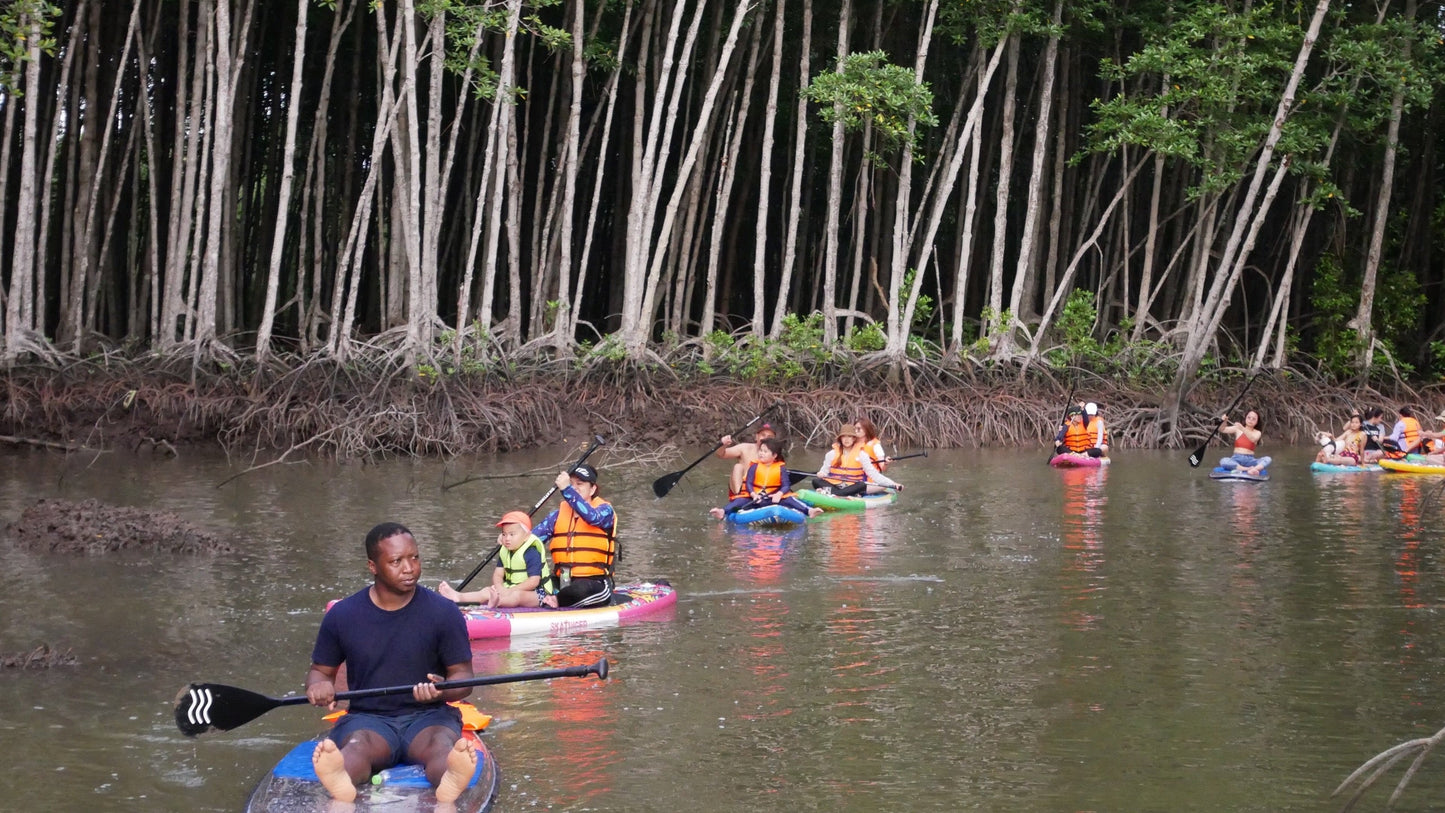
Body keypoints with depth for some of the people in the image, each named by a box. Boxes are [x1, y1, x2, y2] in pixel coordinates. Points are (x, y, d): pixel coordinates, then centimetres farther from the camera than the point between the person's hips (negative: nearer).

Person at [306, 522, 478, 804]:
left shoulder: (443, 612, 1)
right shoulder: (342, 615, 4)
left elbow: (462, 676, 3)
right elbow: (320, 670, 16)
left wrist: (443, 690, -21)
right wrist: (319, 685, -10)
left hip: (429, 716, 0)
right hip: (367, 718, 0)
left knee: (443, 745, -35)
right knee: (357, 746, -35)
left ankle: (448, 790, -71)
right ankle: (342, 791, -71)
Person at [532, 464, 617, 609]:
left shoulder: (605, 510, 0)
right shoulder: (559, 514, 15)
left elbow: (592, 517, -25)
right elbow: (533, 536, 3)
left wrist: (567, 489, -32)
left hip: (594, 582, -5)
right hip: (560, 581, 5)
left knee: (581, 589, -39)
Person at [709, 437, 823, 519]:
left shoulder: (781, 468, 1)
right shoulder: (755, 467, 2)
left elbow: (786, 485, -6)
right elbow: (748, 483, -4)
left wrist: (779, 494, -27)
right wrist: (753, 495, -24)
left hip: (775, 496, 0)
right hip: (755, 497, 1)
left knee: (789, 499, -25)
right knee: (741, 501, -25)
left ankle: (809, 510, -38)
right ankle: (723, 511, -44)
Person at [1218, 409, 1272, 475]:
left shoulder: (1257, 433, 5)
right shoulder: (1237, 429, 8)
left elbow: (1253, 439, -18)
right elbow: (1222, 430, -2)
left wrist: (1242, 428, -33)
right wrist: (1224, 422, -24)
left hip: (1249, 460, 1)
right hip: (1236, 459, -1)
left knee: (1268, 459, -26)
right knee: (1223, 462, -35)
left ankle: (1255, 469, -52)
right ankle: (1249, 469, -40)